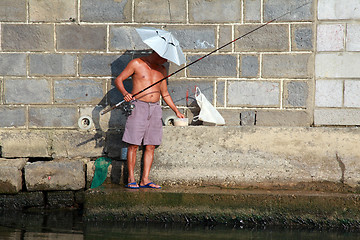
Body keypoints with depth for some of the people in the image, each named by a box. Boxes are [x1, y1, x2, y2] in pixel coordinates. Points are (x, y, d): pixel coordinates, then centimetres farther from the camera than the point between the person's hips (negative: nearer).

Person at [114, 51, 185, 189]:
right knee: (133, 145, -6)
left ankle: (145, 180, 3)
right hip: (138, 106, -5)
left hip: (155, 109, 5)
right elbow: (118, 80, 0)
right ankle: (131, 179, -2)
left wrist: (176, 111, 22)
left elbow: (165, 94, 25)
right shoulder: (137, 64, 1)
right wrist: (125, 93, -19)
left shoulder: (161, 70, 17)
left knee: (150, 146, 1)